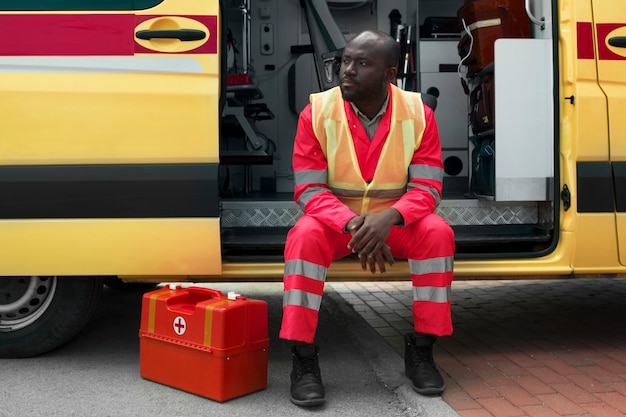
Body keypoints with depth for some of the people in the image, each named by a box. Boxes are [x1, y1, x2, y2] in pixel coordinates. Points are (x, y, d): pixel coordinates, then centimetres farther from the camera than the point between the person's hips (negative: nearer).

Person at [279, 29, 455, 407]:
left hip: (395, 221, 1)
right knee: (305, 235, -32)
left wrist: (389, 218, -35)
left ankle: (421, 349, -12)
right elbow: (309, 189, -16)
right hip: (335, 222, -1)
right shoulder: (317, 112, -14)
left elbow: (427, 188, -14)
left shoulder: (418, 114, -11)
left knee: (438, 232, -27)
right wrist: (352, 225, -33)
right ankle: (304, 359, -24)